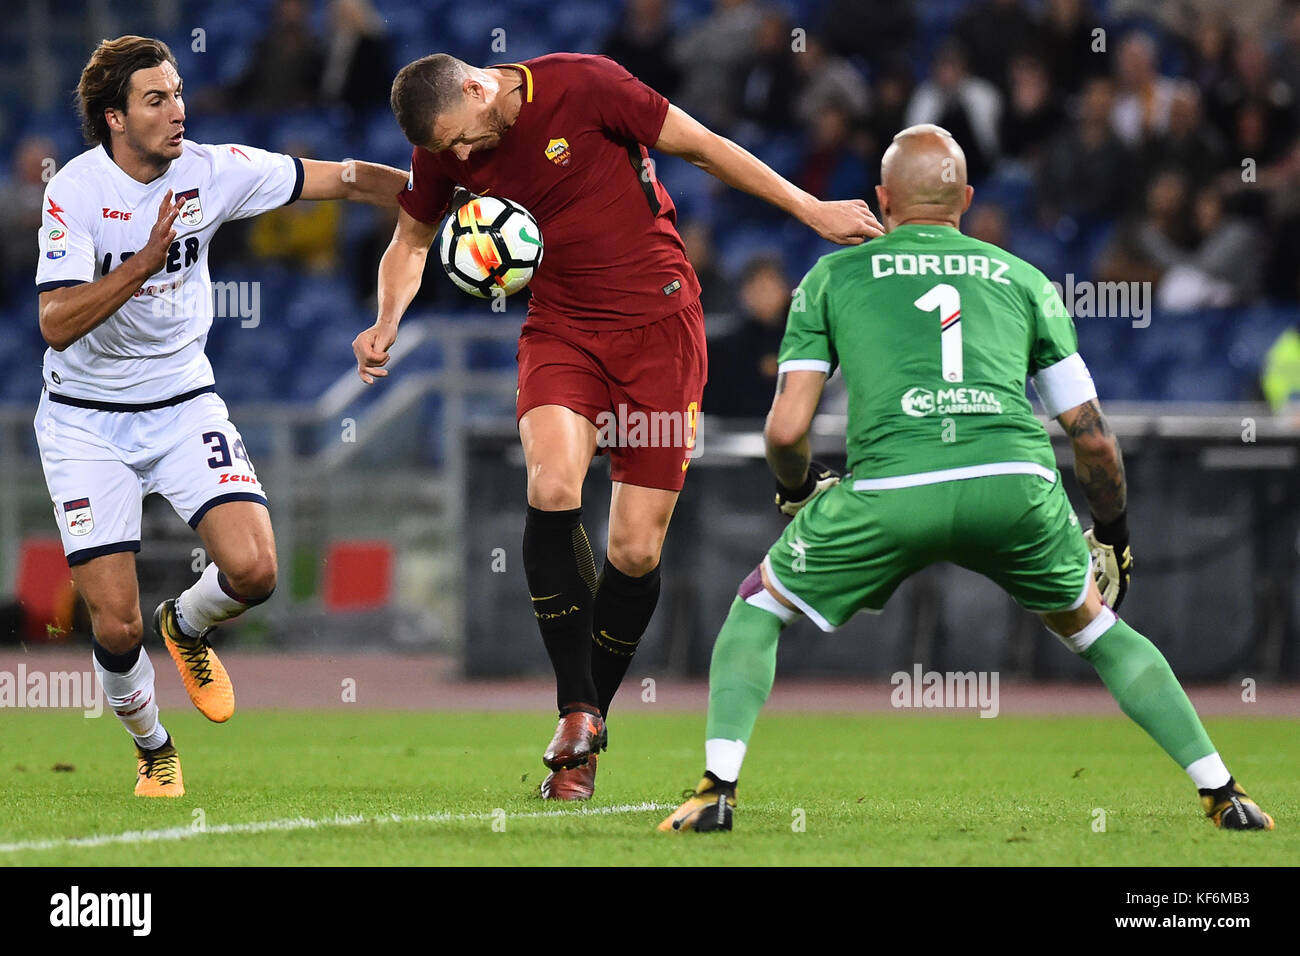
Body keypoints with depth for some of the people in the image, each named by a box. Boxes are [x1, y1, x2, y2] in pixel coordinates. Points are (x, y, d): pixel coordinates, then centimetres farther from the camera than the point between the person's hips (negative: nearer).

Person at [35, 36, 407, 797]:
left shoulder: (211, 173, -8)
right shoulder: (75, 192, -17)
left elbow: (342, 180, -2)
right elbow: (58, 325, -26)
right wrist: (146, 261, -35)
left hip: (183, 404, 3)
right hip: (88, 420, -3)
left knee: (252, 569, -20)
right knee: (116, 626, -8)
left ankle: (187, 627, 17)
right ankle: (153, 749, 24)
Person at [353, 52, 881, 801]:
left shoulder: (581, 86, -16)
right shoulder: (445, 149, -2)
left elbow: (704, 146, -7)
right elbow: (412, 241, 17)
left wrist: (811, 210, -3)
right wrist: (388, 323, -2)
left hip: (658, 323, -3)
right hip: (562, 325, 3)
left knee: (637, 549, -4)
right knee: (552, 487, -25)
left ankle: (587, 730, 15)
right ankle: (577, 712, -14)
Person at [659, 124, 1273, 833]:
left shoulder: (833, 276, 21)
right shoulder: (1022, 280, 25)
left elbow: (785, 428, 14)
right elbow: (1092, 436, 23)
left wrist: (795, 491, 36)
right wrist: (1112, 536, 39)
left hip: (890, 493, -2)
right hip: (1017, 483, 2)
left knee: (759, 607, 22)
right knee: (1091, 623, 28)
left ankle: (717, 790, 4)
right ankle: (1222, 794, 19)